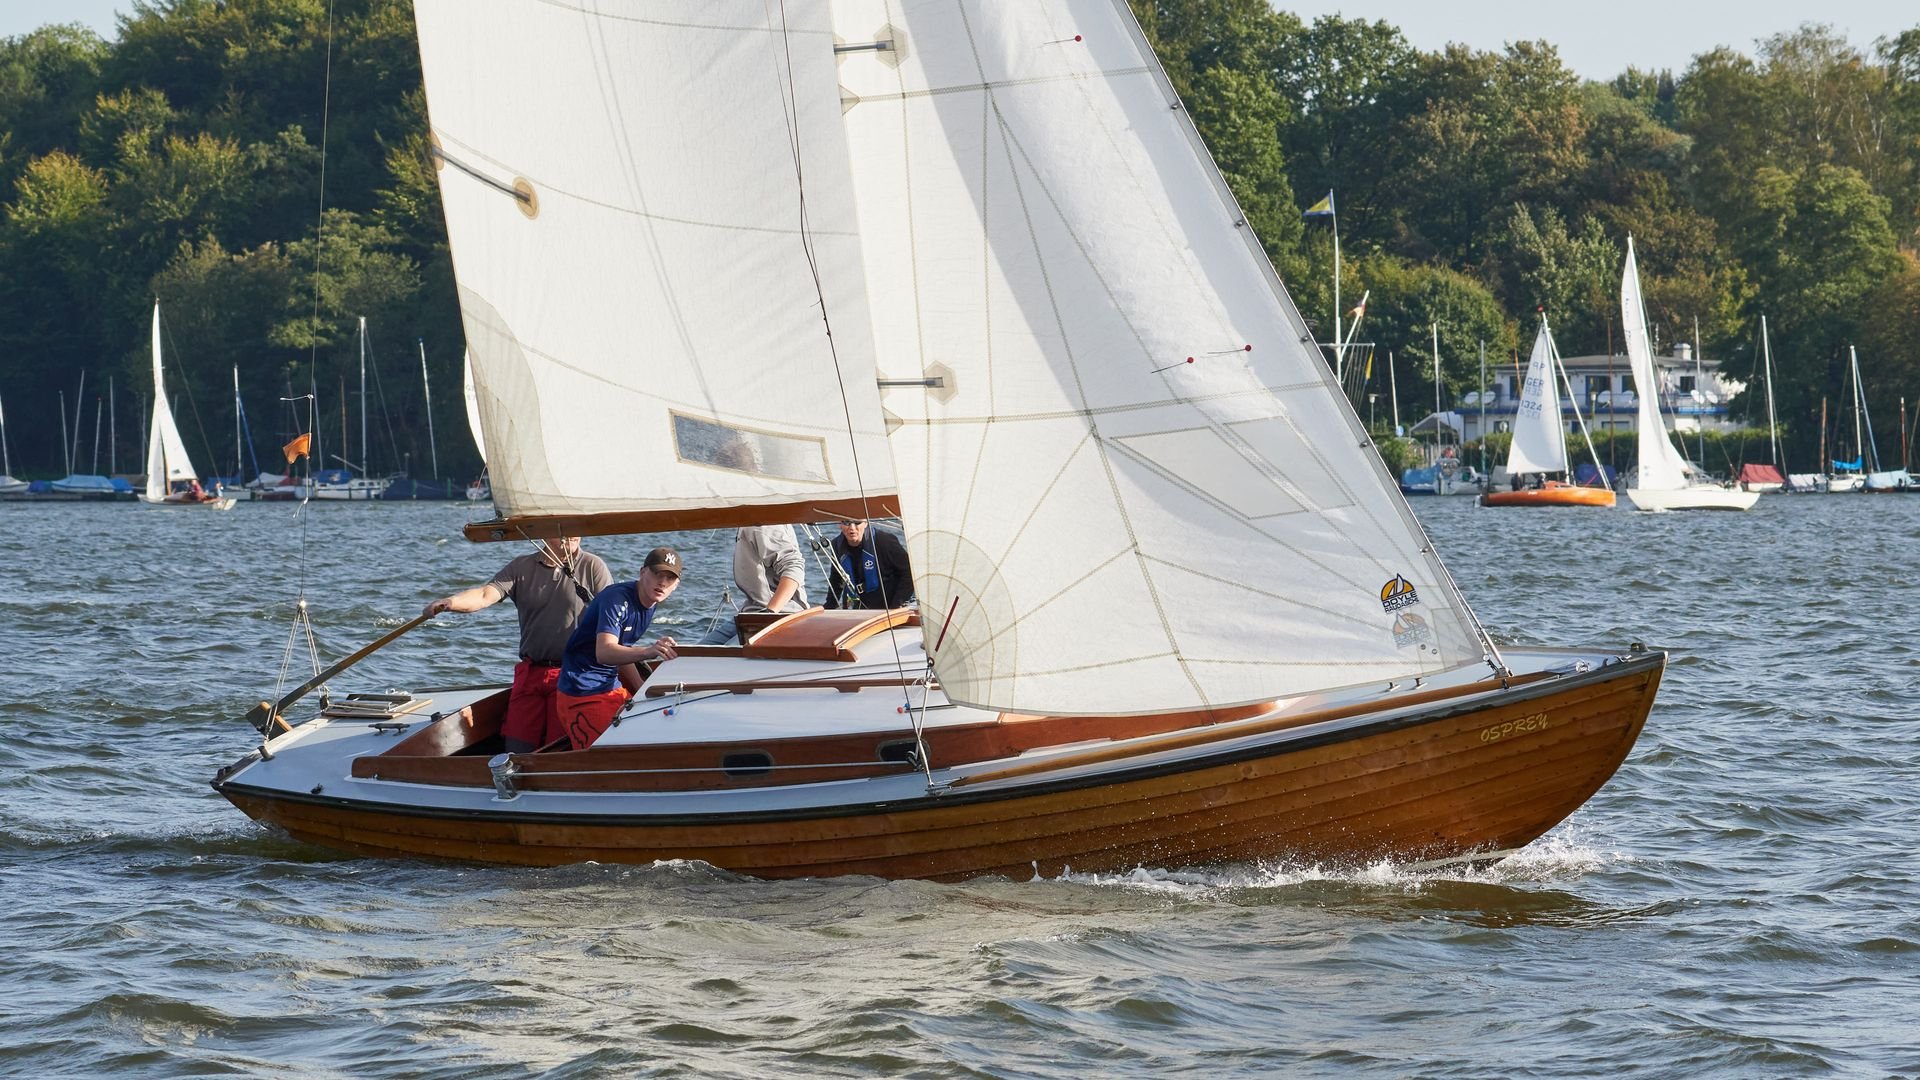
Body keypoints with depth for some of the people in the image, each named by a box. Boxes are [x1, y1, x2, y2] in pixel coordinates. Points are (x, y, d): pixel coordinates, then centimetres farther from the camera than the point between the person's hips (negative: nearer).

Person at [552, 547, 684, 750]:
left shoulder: (649, 604, 8)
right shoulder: (617, 598, -21)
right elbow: (604, 653, -36)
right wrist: (648, 652, -51)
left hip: (614, 688, 9)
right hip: (583, 694, -9)